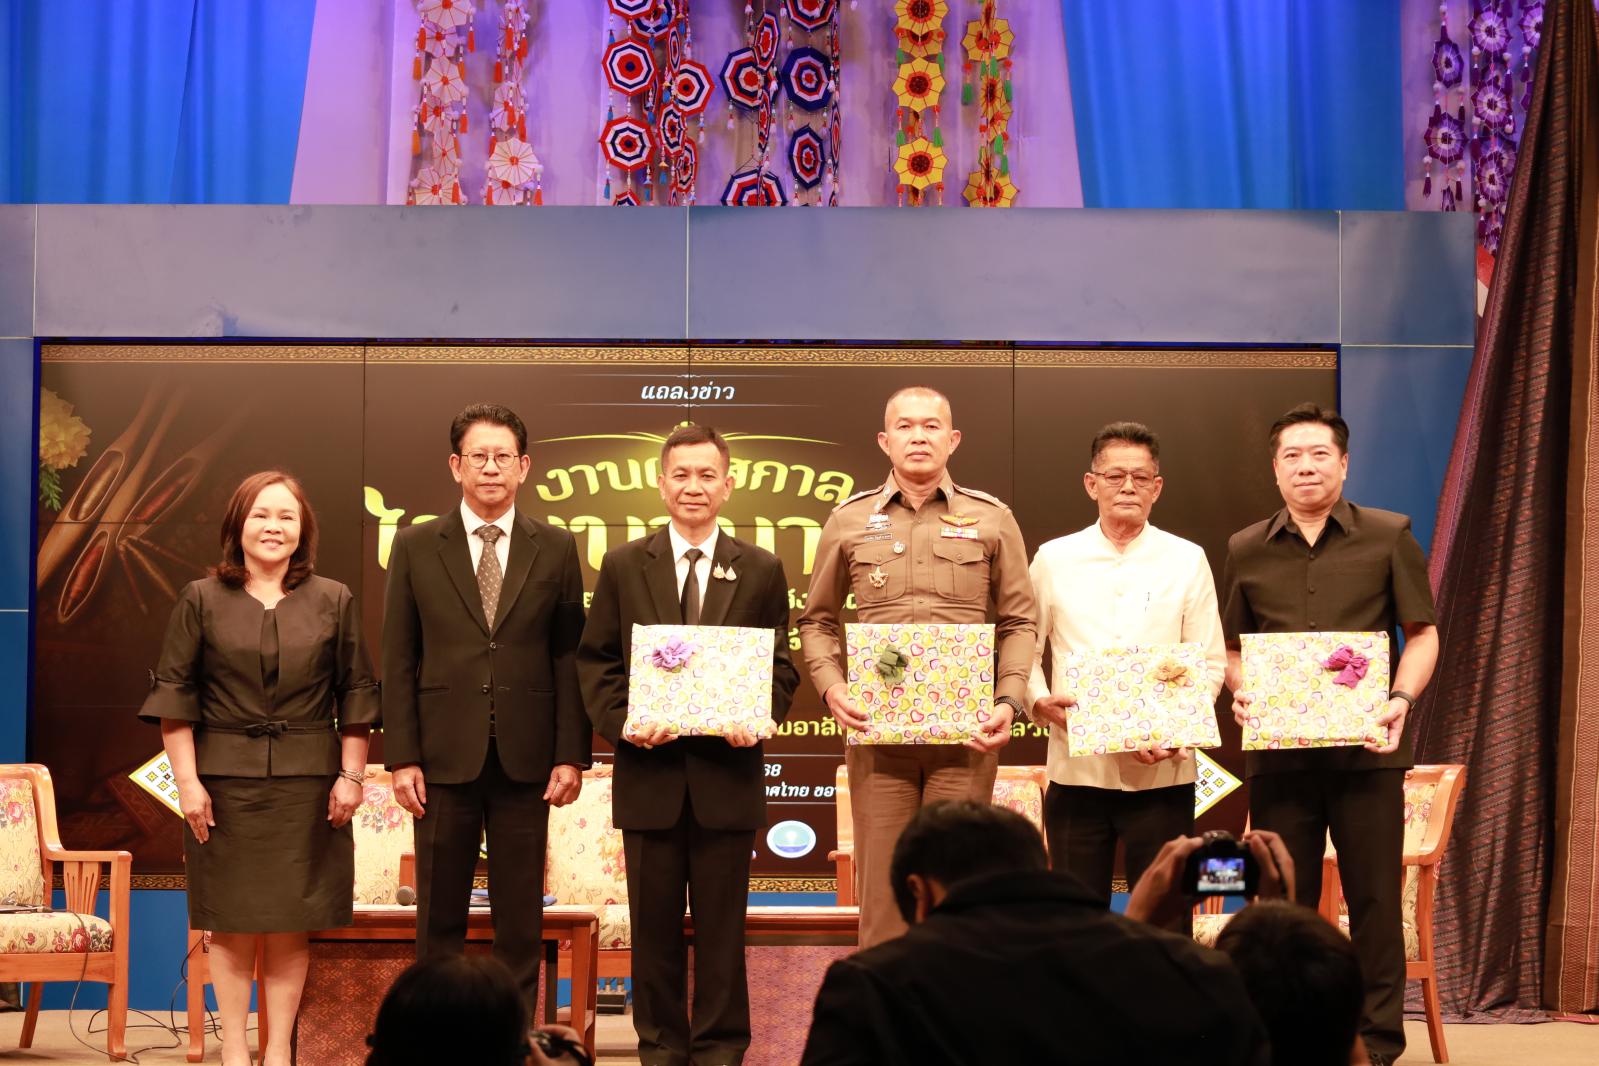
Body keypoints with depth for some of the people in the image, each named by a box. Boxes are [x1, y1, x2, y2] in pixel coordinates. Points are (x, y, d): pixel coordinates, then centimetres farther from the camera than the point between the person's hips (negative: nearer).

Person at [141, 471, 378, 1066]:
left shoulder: (332, 602, 7)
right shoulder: (202, 601, 4)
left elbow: (356, 695, 7)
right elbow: (173, 694, 1)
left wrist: (351, 775, 0)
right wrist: (187, 781, -6)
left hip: (306, 783, 1)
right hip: (225, 780, 0)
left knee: (290, 920, 2)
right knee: (230, 918, 1)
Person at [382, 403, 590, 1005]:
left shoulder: (556, 549, 5)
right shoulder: (416, 548, 4)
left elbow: (569, 658, 4)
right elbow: (398, 661, 2)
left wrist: (571, 754, -3)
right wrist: (402, 757, -5)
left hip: (525, 757, 0)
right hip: (445, 755, 0)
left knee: (521, 916, 5)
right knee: (440, 915, 6)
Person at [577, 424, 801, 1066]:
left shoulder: (762, 571, 6)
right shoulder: (624, 566, 6)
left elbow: (780, 664, 7)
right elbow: (595, 660, 6)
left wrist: (758, 718, -11)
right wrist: (621, 722, -10)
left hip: (727, 771, 0)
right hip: (650, 772, 0)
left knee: (721, 924, 4)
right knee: (654, 923, 6)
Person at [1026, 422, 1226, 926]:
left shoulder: (1187, 560, 5)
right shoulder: (1053, 559, 7)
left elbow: (1211, 662, 3)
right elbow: (1023, 650, 10)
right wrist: (1039, 701, -10)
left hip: (1162, 770, -1)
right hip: (1076, 766, 1)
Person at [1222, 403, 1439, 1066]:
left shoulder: (1388, 537, 3)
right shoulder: (1247, 551, 9)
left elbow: (1422, 634, 4)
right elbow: (1231, 648, 16)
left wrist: (1402, 698, -12)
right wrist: (1241, 691, -5)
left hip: (1366, 746, -2)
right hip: (1277, 752, 2)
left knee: (1374, 896, 2)